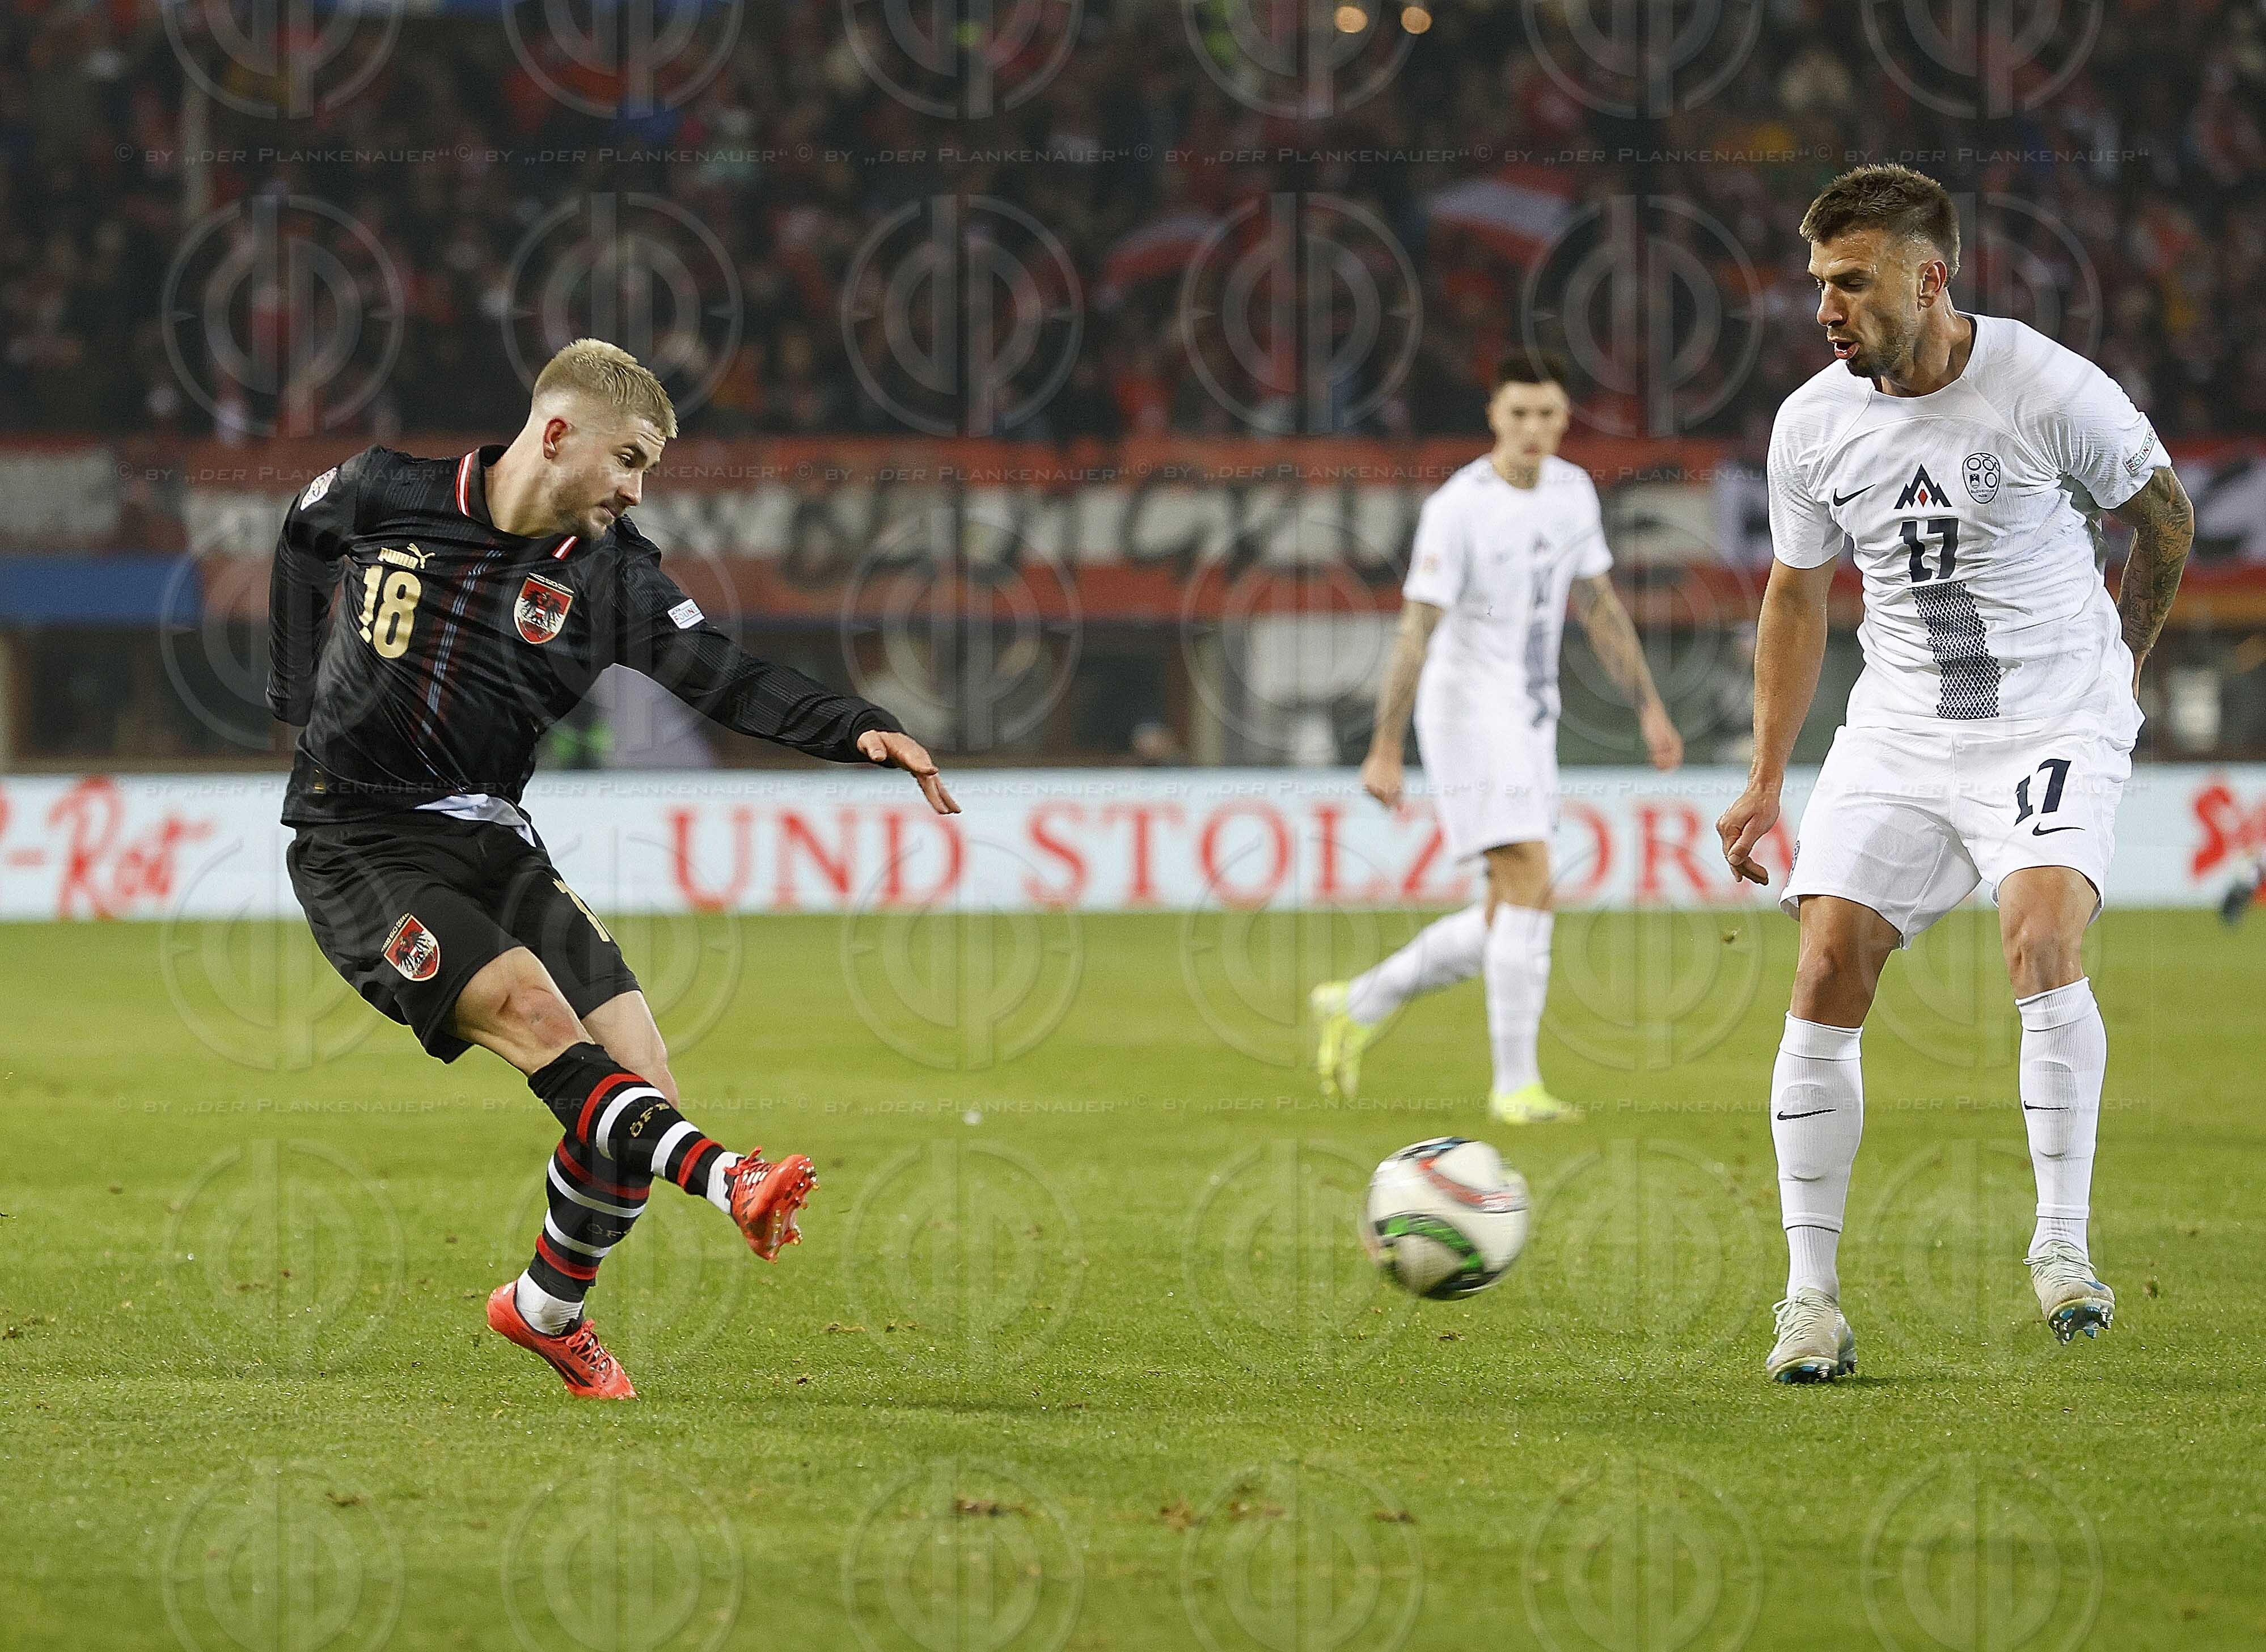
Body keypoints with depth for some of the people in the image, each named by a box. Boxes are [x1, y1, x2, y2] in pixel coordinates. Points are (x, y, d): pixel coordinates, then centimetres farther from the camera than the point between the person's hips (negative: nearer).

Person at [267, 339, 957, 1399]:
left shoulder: (608, 568, 1)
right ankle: (727, 1182, -45)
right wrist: (299, 693, 14)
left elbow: (725, 677, -8)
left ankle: (549, 1311, 16)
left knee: (637, 1065, -6)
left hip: (491, 840, 5)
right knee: (531, 1006, -28)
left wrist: (856, 731, -23)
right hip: (358, 847, -5)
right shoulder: (380, 493, -6)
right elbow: (301, 539, 16)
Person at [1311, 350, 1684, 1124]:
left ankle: (1356, 1008, 24)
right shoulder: (1457, 508, -15)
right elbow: (1416, 631, -17)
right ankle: (1515, 1084, -11)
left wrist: (1649, 708, 14)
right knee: (1529, 888, -16)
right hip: (1467, 709, -8)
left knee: (1507, 920, 9)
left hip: (1531, 723, 8)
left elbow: (1600, 607, 17)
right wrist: (1385, 750, -20)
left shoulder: (1572, 490, 6)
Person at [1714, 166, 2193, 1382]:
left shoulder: (2052, 391, -14)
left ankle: (2060, 1245, -14)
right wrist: (1766, 782, 12)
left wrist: (2111, 665, 14)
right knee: (1825, 975, -9)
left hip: (2051, 725, -4)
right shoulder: (1813, 425, -1)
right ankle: (1811, 1295, -2)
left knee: (2043, 942, -27)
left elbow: (2162, 517, 5)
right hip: (1895, 734, 4)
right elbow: (1796, 594, 13)